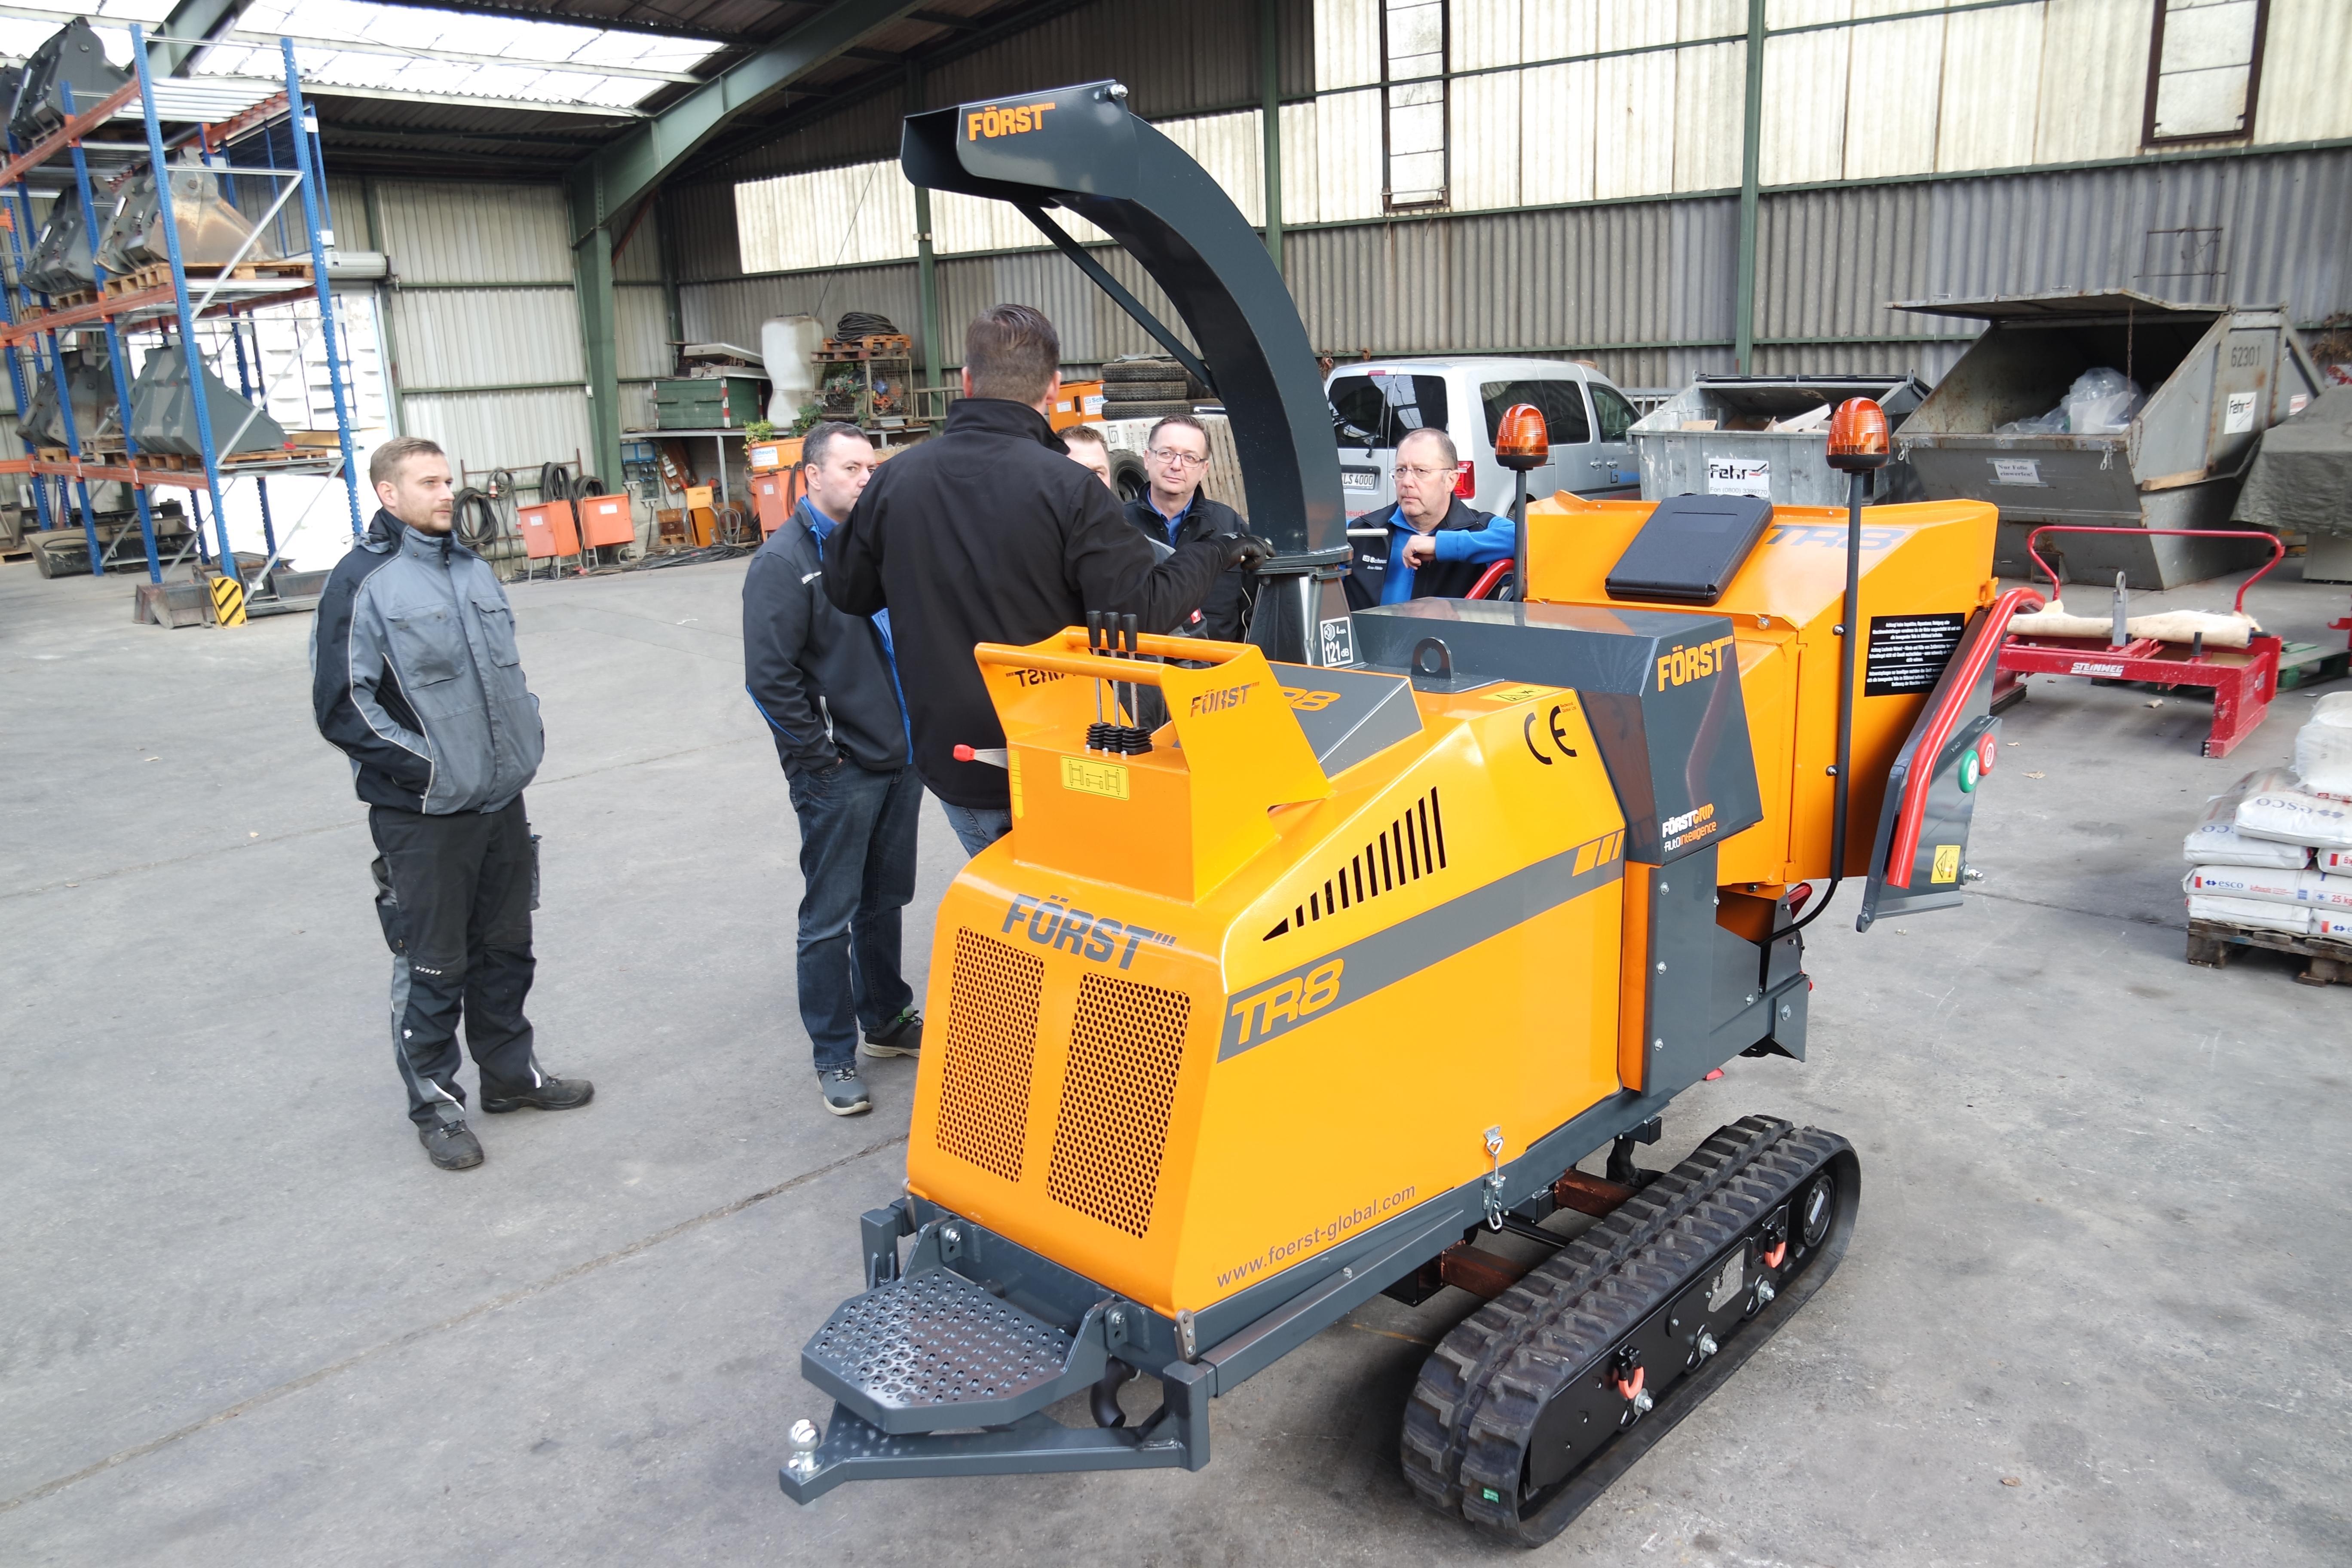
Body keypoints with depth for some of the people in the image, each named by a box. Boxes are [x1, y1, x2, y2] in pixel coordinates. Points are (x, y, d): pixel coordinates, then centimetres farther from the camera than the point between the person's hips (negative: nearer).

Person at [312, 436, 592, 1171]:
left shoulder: (474, 568, 10)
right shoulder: (363, 582, -11)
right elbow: (341, 705, -13)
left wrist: (528, 732, 8)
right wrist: (421, 767, -16)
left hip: (502, 800, 7)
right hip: (423, 814, -6)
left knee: (505, 948, 18)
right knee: (433, 966, 5)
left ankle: (510, 1070, 34)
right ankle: (434, 1101, 21)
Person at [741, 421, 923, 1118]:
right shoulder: (784, 562, -12)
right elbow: (770, 678, -15)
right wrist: (821, 758, -14)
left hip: (901, 759, 7)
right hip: (839, 773, -7)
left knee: (886, 899, 19)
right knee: (831, 917, 3)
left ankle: (887, 1019, 34)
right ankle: (834, 1055, 15)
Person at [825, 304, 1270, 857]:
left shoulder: (893, 480, -4)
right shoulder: (1067, 488, -19)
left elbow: (847, 591, 9)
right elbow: (1142, 609, -20)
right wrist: (1215, 553, -4)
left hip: (952, 763, 5)